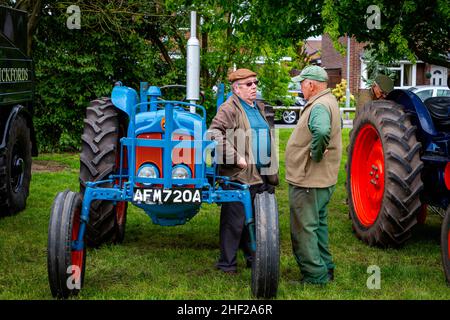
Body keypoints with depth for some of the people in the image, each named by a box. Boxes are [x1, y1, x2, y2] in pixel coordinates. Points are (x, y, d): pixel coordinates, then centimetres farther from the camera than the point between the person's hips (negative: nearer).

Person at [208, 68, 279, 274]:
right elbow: (214, 134, -22)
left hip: (262, 177, 8)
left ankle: (253, 257, 27)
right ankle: (227, 263, 9)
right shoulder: (229, 109, -9)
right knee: (234, 222, -1)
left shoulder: (259, 108, 19)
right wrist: (236, 158, -24)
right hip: (239, 177, -8)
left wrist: (272, 171, 25)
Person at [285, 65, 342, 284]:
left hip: (308, 181, -11)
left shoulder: (319, 106, -22)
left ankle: (314, 276, 5)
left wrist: (315, 154, -28)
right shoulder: (328, 102, 12)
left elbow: (322, 131, -43)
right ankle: (325, 269, 31)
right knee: (318, 225, 21)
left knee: (304, 229, -1)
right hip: (321, 179, 11)